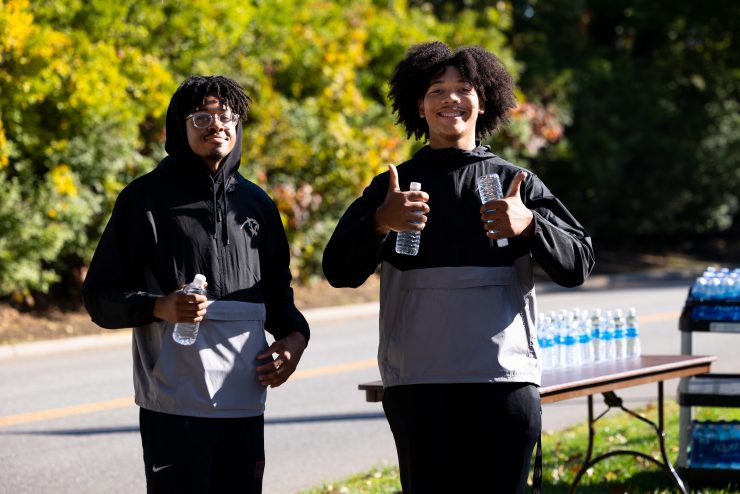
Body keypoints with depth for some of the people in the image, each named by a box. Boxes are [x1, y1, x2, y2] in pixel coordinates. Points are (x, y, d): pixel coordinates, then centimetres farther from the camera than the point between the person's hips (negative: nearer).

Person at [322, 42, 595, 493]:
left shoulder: (517, 183, 10)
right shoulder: (391, 188, 11)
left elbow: (578, 263, 3)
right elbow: (339, 270, 2)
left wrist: (529, 225, -16)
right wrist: (381, 223, -17)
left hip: (505, 381, 0)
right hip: (417, 384, 0)